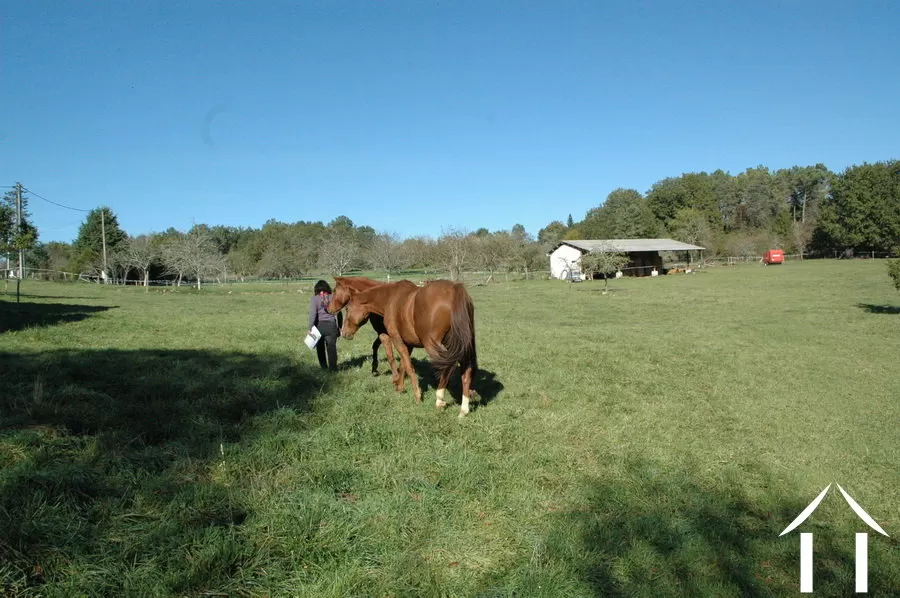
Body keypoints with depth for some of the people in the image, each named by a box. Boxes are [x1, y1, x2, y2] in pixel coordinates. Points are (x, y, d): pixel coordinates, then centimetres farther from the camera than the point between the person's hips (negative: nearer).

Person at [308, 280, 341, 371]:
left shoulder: (314, 299, -5)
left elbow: (313, 314, -13)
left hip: (319, 326, -1)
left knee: (320, 347, 16)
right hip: (331, 325, 1)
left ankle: (324, 367, 24)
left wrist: (310, 328, -11)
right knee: (331, 347, 5)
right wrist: (339, 327, 11)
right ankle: (333, 367, 2)